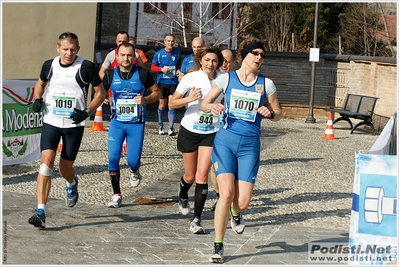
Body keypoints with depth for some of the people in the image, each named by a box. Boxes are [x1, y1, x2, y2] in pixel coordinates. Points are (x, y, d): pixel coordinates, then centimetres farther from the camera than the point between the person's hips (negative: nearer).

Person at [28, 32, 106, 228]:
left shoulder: (86, 67, -9)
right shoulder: (49, 65, 1)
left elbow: (100, 93, -1)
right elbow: (40, 83, 21)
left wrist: (87, 111, -15)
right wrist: (37, 99, 1)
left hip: (74, 124, -2)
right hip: (51, 122, 2)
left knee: (64, 169, 8)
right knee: (46, 160, -17)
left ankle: (72, 184, 49)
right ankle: (40, 212, -17)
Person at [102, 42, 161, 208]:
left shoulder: (143, 74, -6)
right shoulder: (110, 75, -1)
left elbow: (157, 92, 4)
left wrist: (145, 100, -15)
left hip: (136, 124, -2)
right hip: (117, 122, 2)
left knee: (133, 160, -4)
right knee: (113, 158, -7)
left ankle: (134, 171, 36)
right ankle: (116, 195, 6)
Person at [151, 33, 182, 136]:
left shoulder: (177, 53, 3)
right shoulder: (159, 53, -3)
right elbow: (153, 67, 2)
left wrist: (179, 70, -1)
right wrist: (161, 69, -15)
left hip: (173, 82, 0)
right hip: (162, 82, 0)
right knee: (162, 105, 10)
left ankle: (171, 128, -7)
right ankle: (160, 125, 30)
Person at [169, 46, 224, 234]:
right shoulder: (191, 78, -8)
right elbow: (172, 103, -7)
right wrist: (189, 98, -24)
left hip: (211, 133, 1)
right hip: (189, 131, -1)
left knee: (202, 175, -11)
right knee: (190, 176, 10)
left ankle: (196, 220, -7)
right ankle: (182, 195, 47)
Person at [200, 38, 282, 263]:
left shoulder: (266, 84, 4)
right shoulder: (227, 78, 2)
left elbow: (278, 115, 12)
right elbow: (204, 103, 8)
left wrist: (270, 113, -11)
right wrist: (212, 107, -15)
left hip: (250, 145, 1)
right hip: (225, 141, -1)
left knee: (243, 201, -4)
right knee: (226, 193, -16)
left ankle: (236, 213, 37)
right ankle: (218, 246, 0)